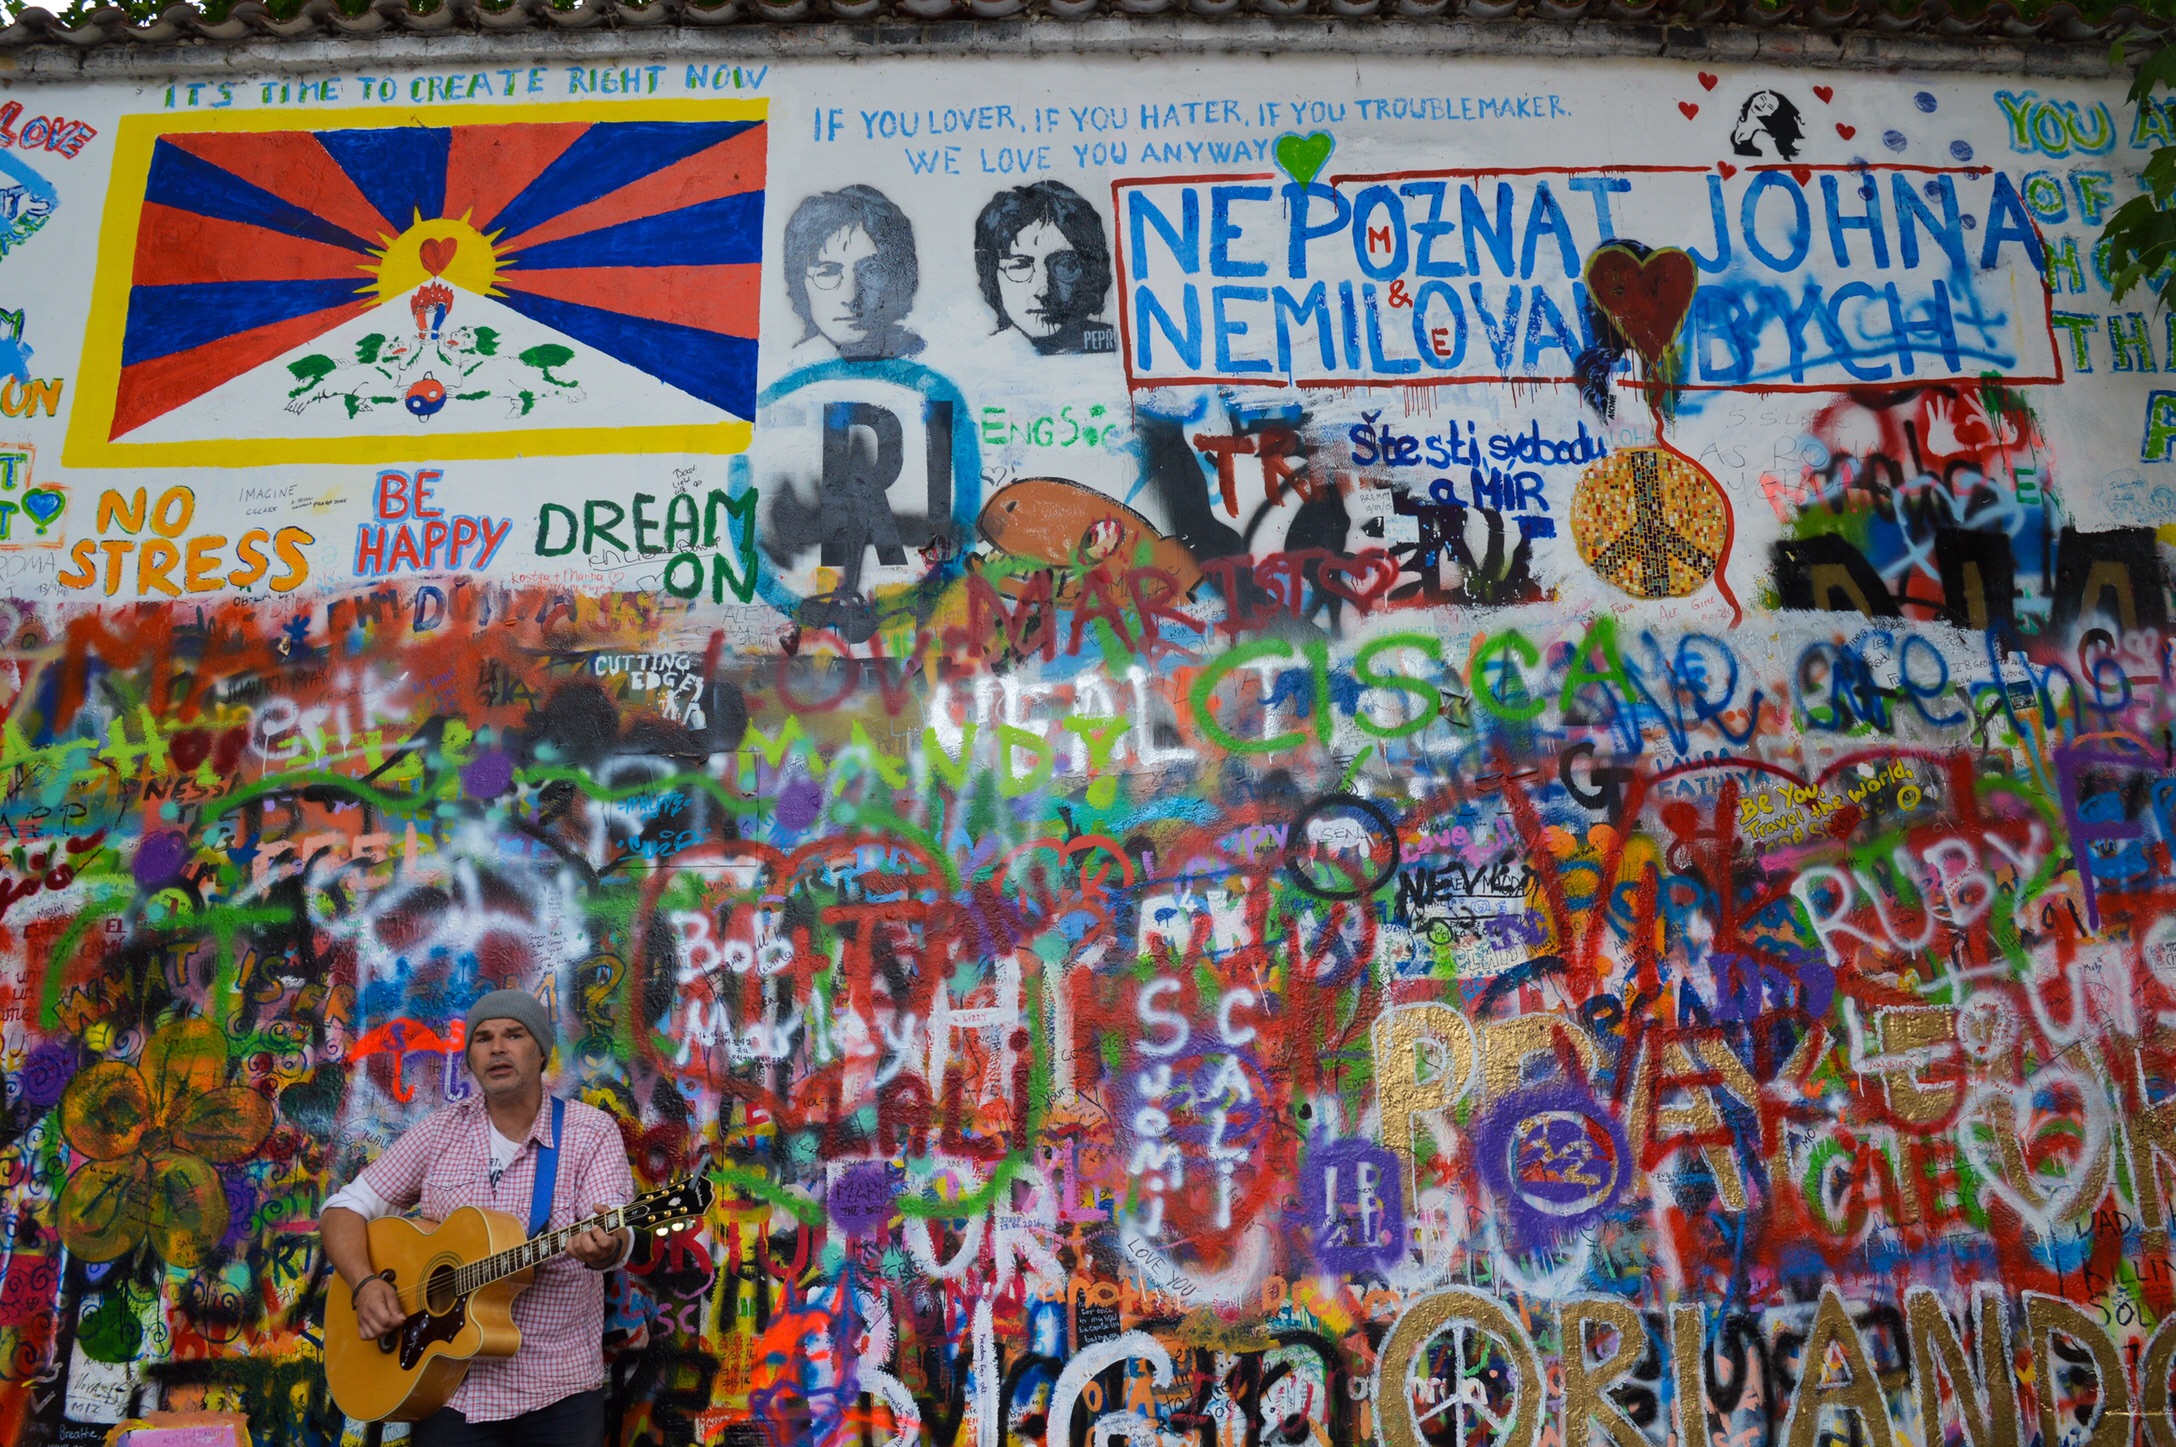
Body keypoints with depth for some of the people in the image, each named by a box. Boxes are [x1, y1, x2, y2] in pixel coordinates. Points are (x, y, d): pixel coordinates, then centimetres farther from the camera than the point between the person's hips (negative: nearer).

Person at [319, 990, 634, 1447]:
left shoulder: (591, 1131, -4)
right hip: (450, 1385, 2)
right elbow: (345, 1209, 5)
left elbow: (617, 1234, -16)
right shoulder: (440, 1132, 4)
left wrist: (604, 1248, -40)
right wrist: (364, 1285, -13)